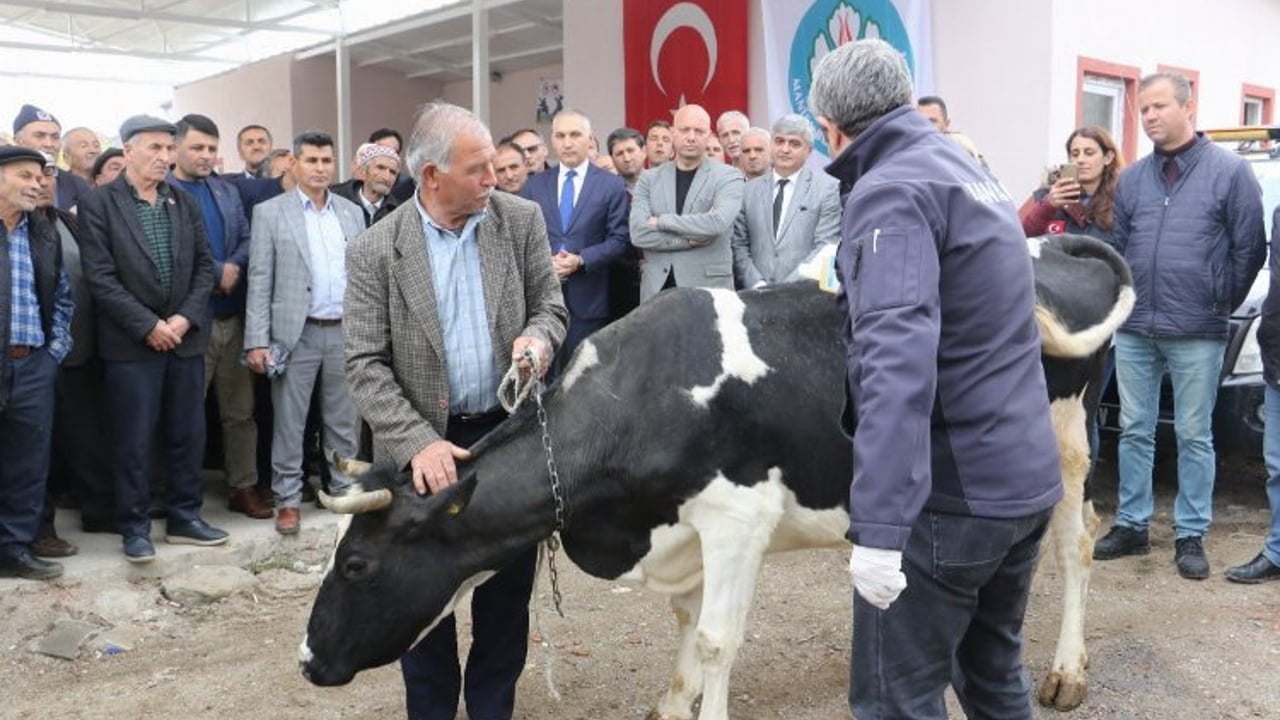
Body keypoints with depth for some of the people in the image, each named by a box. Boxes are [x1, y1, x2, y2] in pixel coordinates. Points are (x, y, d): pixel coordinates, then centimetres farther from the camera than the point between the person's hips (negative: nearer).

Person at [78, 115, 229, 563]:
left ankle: (185, 517, 21)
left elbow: (204, 266, 8)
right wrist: (148, 326, -14)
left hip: (185, 337, 4)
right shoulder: (98, 204, -4)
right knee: (133, 439, 2)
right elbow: (100, 276, -10)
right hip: (131, 342, -4)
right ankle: (135, 527, 14)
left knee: (189, 434, 9)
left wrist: (185, 317, -6)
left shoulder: (185, 204, 10)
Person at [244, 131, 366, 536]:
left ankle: (346, 491, 22)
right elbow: (259, 281, -4)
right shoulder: (270, 213, 0)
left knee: (344, 421, 11)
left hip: (346, 332, 3)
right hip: (296, 333, -3)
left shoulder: (352, 212, 11)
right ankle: (288, 500, 13)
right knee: (289, 422, 3)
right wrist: (257, 340, -10)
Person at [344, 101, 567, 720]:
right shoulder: (374, 252, -9)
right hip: (425, 446, -2)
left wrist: (536, 337, -18)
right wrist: (418, 443, -22)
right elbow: (365, 365, -11)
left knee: (508, 588, 11)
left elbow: (551, 307, 7)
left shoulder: (521, 220, -1)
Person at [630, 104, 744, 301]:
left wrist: (662, 221, -8)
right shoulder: (649, 179, 10)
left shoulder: (728, 177, 2)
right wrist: (690, 239, -11)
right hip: (657, 289, 2)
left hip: (708, 287, -2)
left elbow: (718, 222, -16)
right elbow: (638, 233, -3)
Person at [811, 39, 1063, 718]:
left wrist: (877, 525, -32)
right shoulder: (969, 170, 14)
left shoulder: (891, 189, -14)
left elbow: (897, 356, -28)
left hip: (950, 490, -9)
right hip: (1028, 474, 9)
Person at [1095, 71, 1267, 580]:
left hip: (1197, 333, -4)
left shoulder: (1231, 171, -4)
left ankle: (1190, 536, 14)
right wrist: (1126, 301, 7)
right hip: (1134, 330, 4)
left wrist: (1221, 305, 0)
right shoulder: (1132, 179, 9)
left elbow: (1250, 249, -2)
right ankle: (1131, 526, 21)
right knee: (1134, 432, 10)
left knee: (1194, 436, 5)